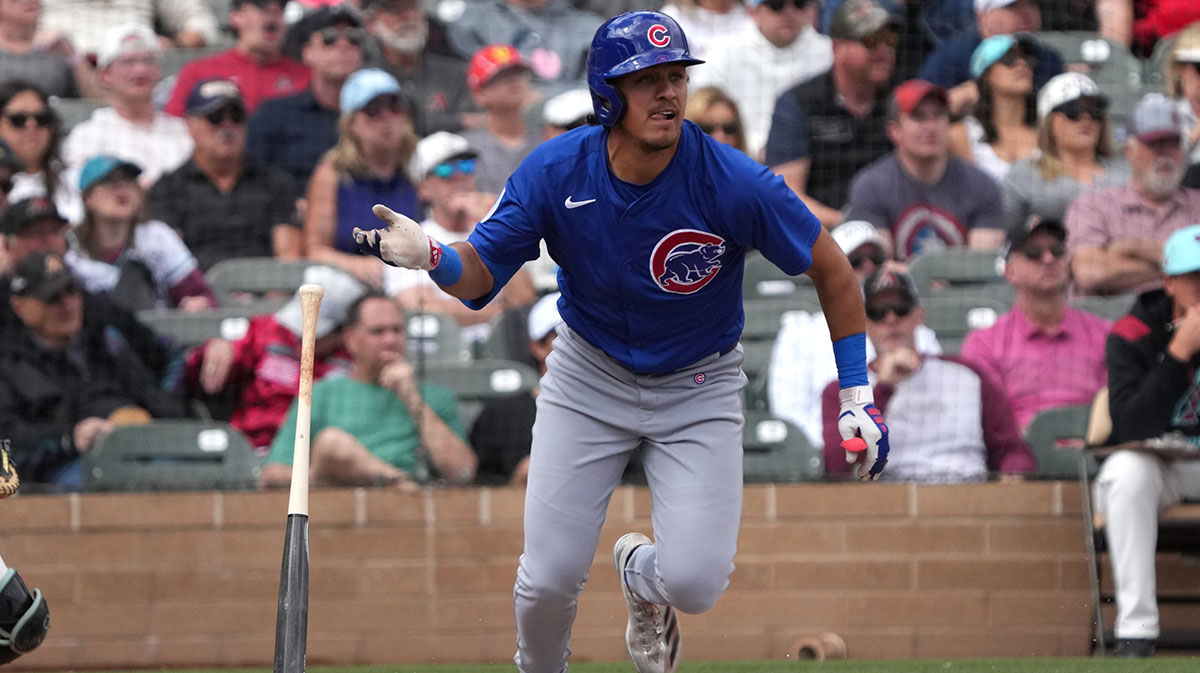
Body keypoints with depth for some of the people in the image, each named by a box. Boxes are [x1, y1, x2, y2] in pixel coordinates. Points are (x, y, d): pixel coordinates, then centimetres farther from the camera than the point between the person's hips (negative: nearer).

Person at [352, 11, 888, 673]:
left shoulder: (735, 183, -25)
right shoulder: (555, 171, -19)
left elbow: (832, 269, -12)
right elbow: (479, 278, -13)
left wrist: (857, 396, -12)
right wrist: (431, 256, -37)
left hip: (698, 388, -1)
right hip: (590, 375, 1)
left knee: (694, 584, -15)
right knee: (548, 581, -5)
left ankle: (641, 572, 24)